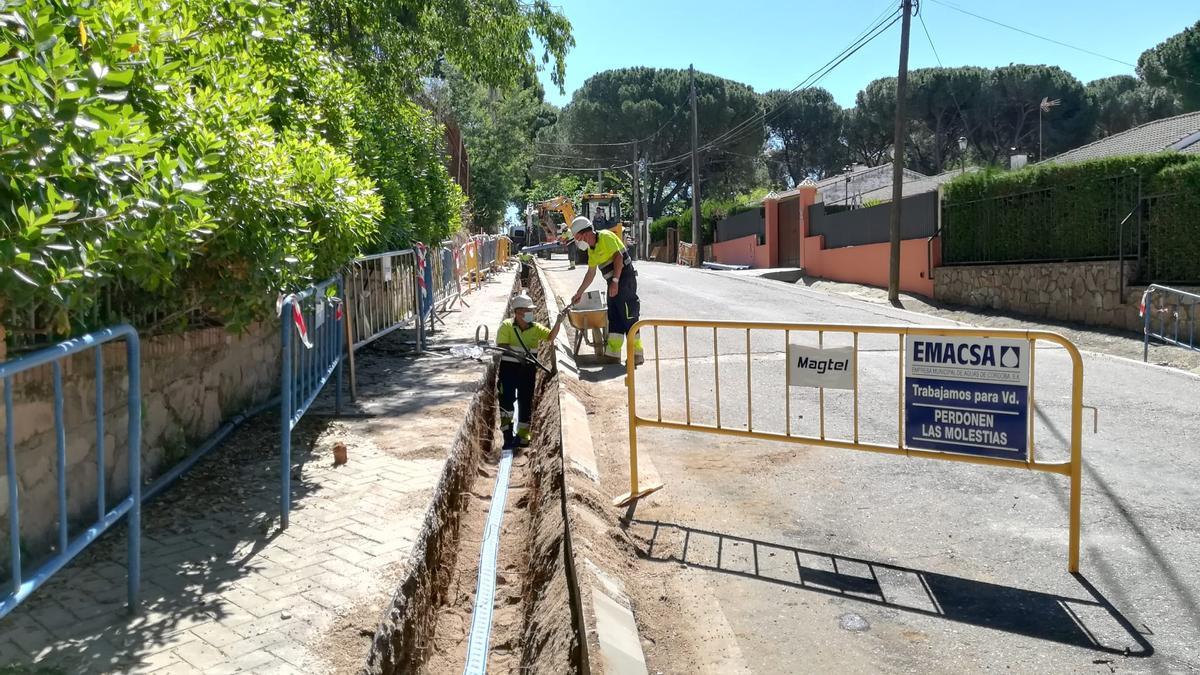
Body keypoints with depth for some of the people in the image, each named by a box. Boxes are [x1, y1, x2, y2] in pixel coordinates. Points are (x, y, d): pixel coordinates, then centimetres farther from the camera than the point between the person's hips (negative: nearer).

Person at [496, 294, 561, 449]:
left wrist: (558, 322, -26)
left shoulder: (535, 327, 5)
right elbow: (501, 345, -15)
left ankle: (522, 436, 21)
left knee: (526, 402, 8)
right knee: (507, 399, -12)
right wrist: (516, 354, -31)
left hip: (528, 369, 4)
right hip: (509, 367, -3)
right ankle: (507, 431, 6)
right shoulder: (506, 326, -5)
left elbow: (551, 336, -9)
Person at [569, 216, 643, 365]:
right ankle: (613, 354, 10)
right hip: (614, 282, 10)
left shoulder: (605, 237, -11)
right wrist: (579, 293, 27)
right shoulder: (592, 249, 17)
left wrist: (615, 280, -31)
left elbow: (618, 257, -22)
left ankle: (637, 354, -5)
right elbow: (590, 273, 25)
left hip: (625, 278, -10)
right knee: (614, 318, 8)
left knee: (629, 316, -9)